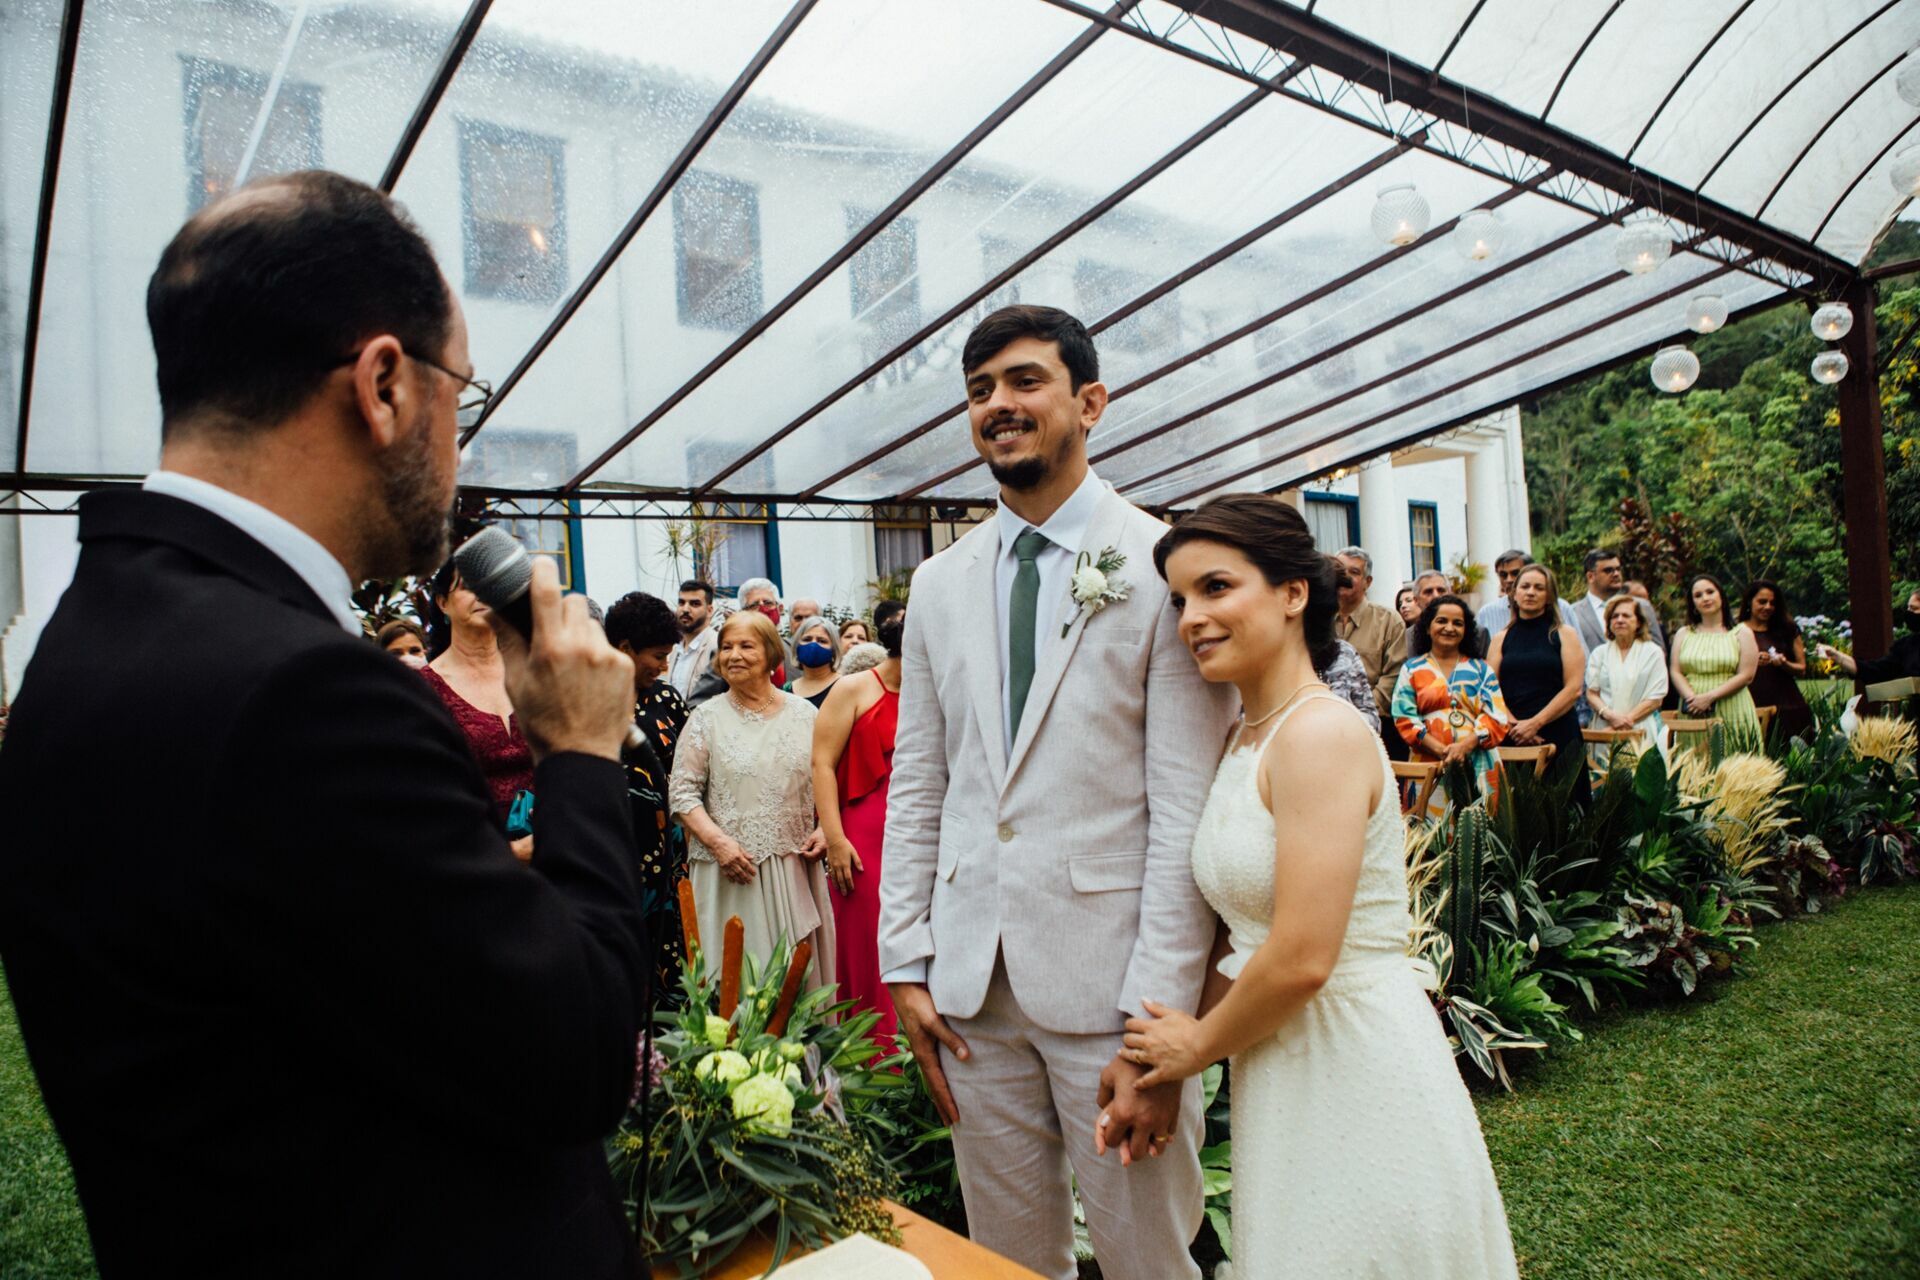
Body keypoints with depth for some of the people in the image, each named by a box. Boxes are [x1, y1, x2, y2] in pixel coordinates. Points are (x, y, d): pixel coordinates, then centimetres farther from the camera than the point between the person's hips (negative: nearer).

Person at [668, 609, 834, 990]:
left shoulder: (803, 713, 8)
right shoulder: (706, 718, 2)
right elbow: (682, 792, -1)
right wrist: (717, 841, -14)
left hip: (795, 870, 2)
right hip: (731, 872, -2)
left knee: (800, 971, 6)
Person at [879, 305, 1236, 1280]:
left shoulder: (1162, 569, -7)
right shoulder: (939, 586, 9)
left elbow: (1186, 809, -11)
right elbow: (916, 786, 11)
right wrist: (906, 966, 6)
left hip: (1111, 979, -4)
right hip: (972, 986, 5)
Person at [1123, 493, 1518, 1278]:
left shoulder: (1322, 734, -19)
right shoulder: (1243, 741, 7)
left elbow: (1301, 959, -24)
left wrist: (1200, 1044, -8)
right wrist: (1172, 1063, 2)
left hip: (1358, 1073, -8)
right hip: (1281, 1079, 8)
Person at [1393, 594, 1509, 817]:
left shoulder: (1481, 669, 15)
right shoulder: (1412, 669, 10)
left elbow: (1496, 716, 4)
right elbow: (1404, 717, 0)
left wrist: (1464, 746, -13)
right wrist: (1441, 750, -13)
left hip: (1478, 766, 1)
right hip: (1429, 764, -1)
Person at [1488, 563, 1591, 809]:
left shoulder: (1563, 634, 7)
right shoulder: (1501, 639, 13)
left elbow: (1574, 688, -3)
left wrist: (1535, 723, -11)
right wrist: (1512, 724, -12)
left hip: (1558, 736, -2)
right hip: (1512, 739, 2)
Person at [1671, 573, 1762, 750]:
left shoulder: (1741, 633, 9)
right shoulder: (1683, 634, 15)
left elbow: (1746, 675, -2)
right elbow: (1675, 671, 5)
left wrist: (1709, 697, -12)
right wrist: (1693, 698, -13)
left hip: (1732, 713, -1)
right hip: (1693, 714, 1)